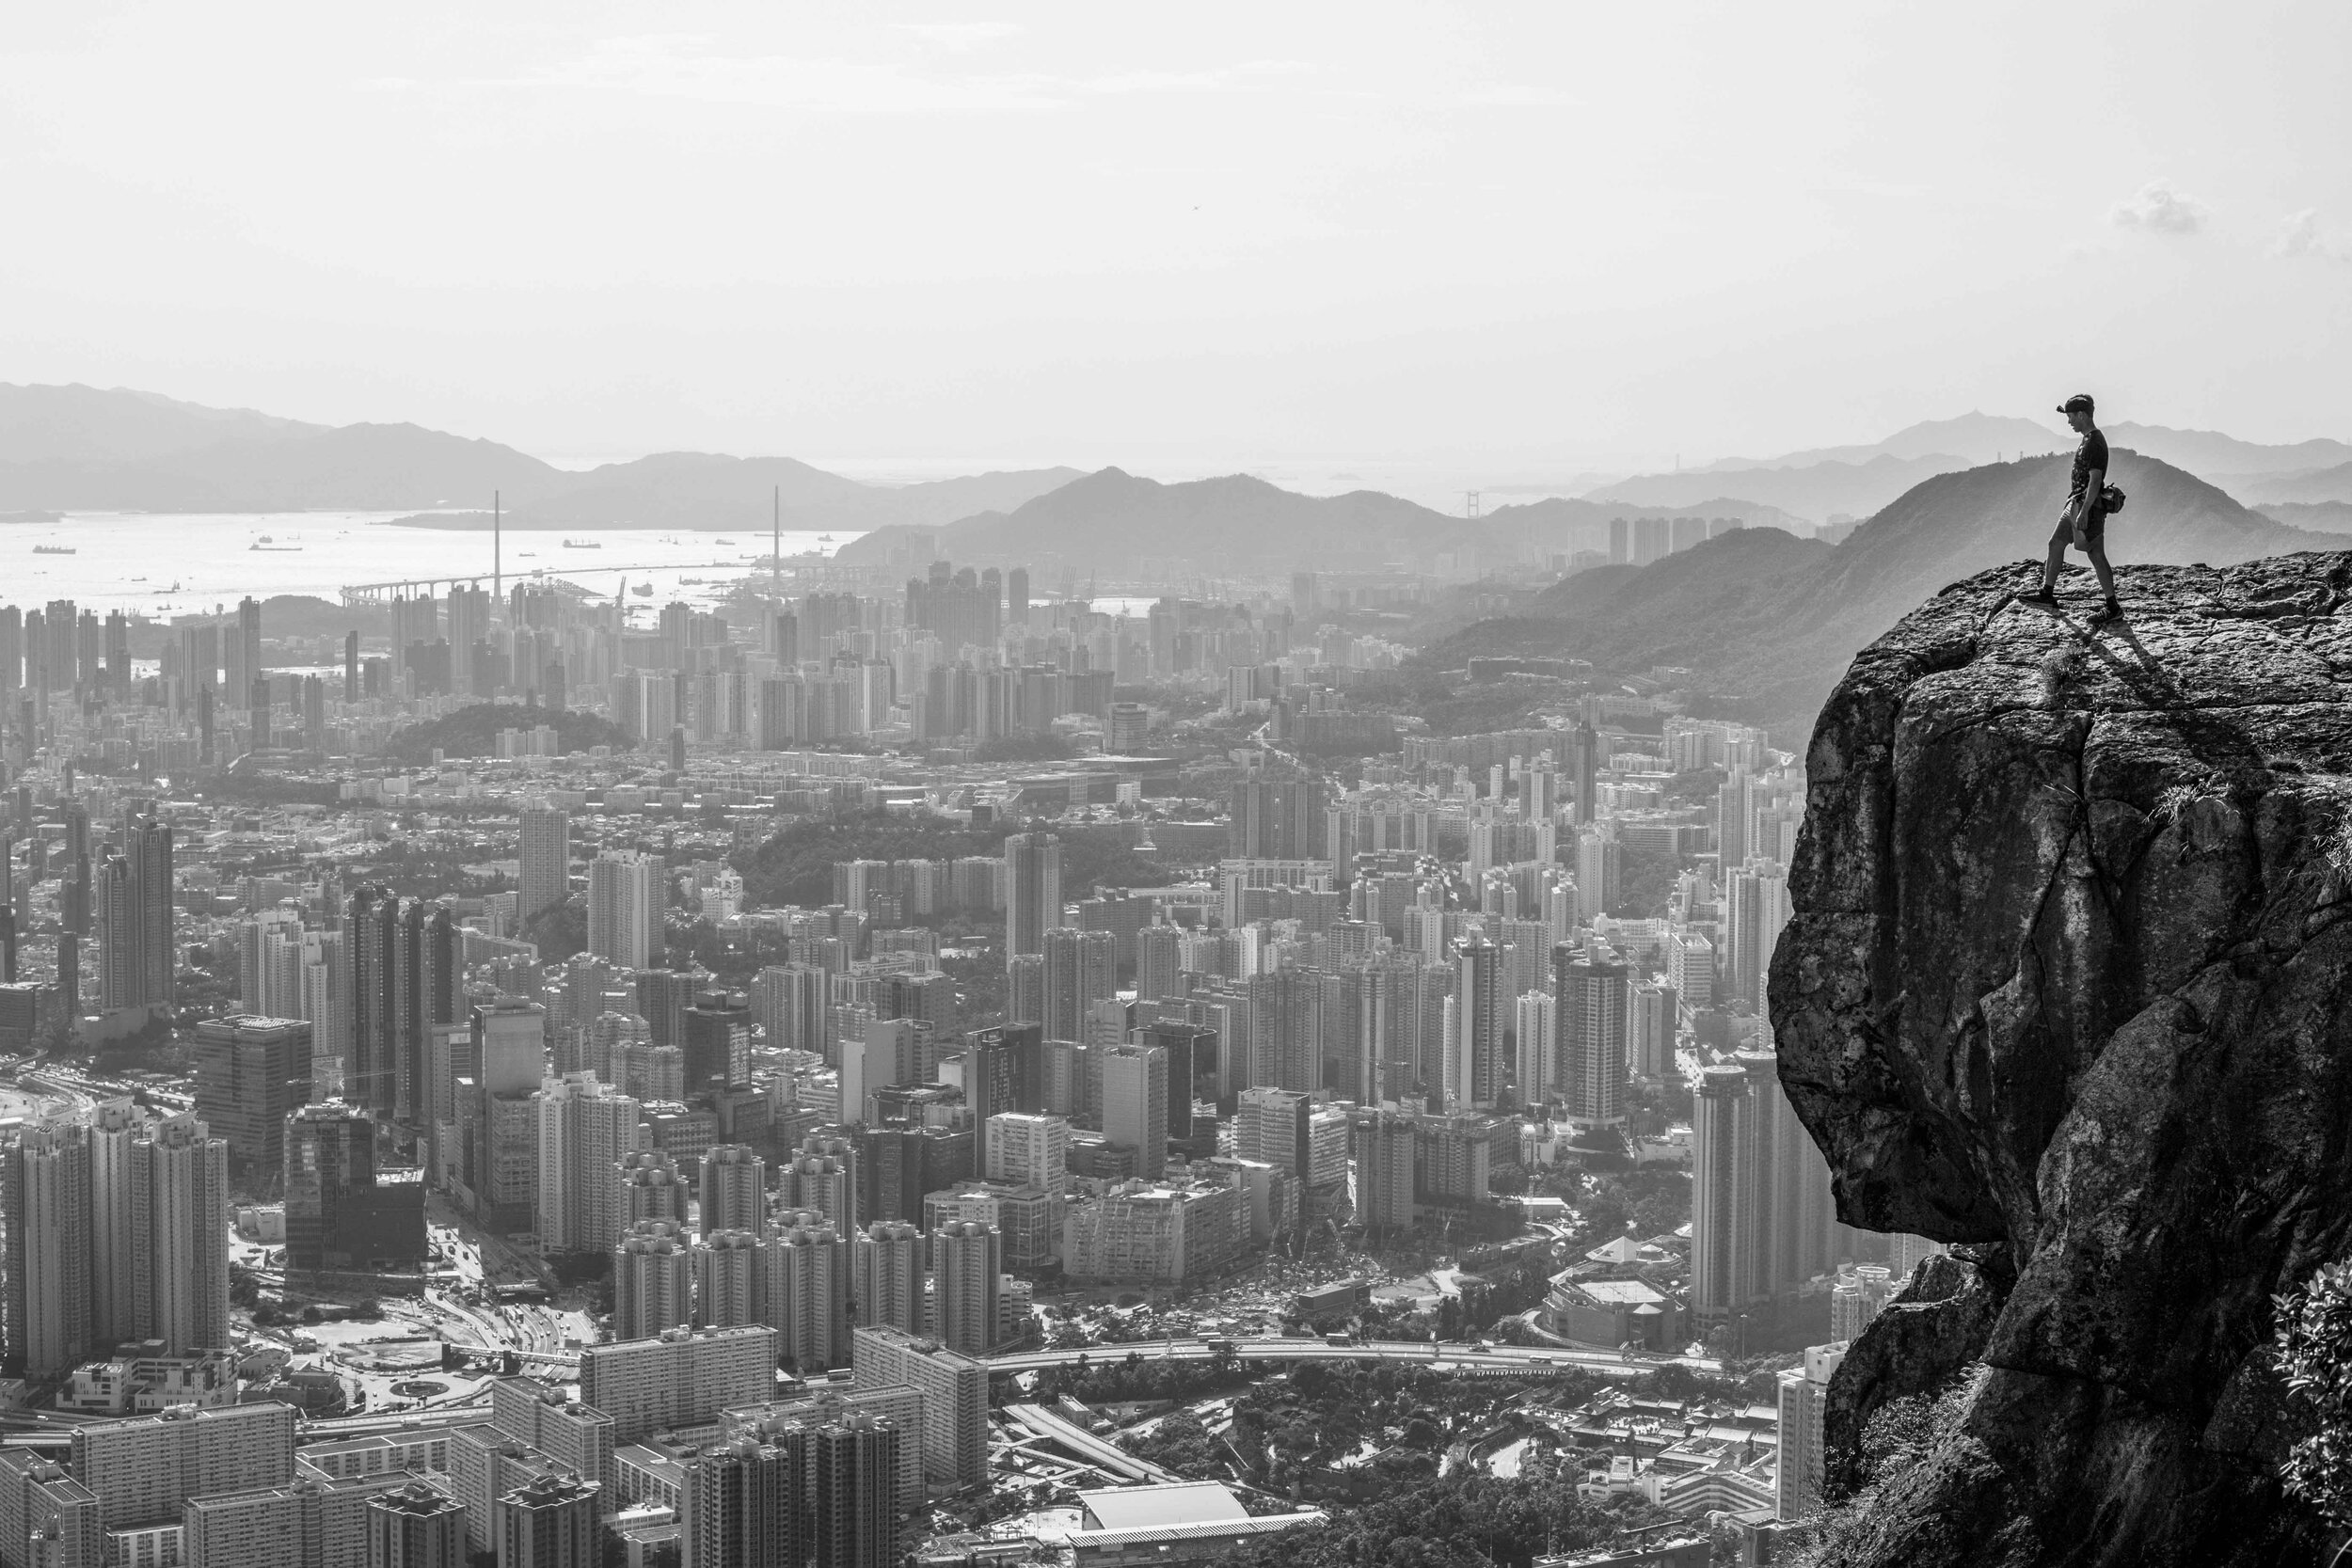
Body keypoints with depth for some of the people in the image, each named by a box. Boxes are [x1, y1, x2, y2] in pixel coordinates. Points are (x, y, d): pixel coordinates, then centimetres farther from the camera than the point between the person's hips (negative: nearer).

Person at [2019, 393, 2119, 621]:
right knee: (2055, 544, 15)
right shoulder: (2088, 440, 13)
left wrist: (2084, 512, -27)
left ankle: (2112, 607, -1)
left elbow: (2095, 480, -24)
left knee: (2096, 555, -6)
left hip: (2088, 506, -11)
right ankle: (2047, 594, 25)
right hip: (2076, 503, 11)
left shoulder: (2095, 444, -19)